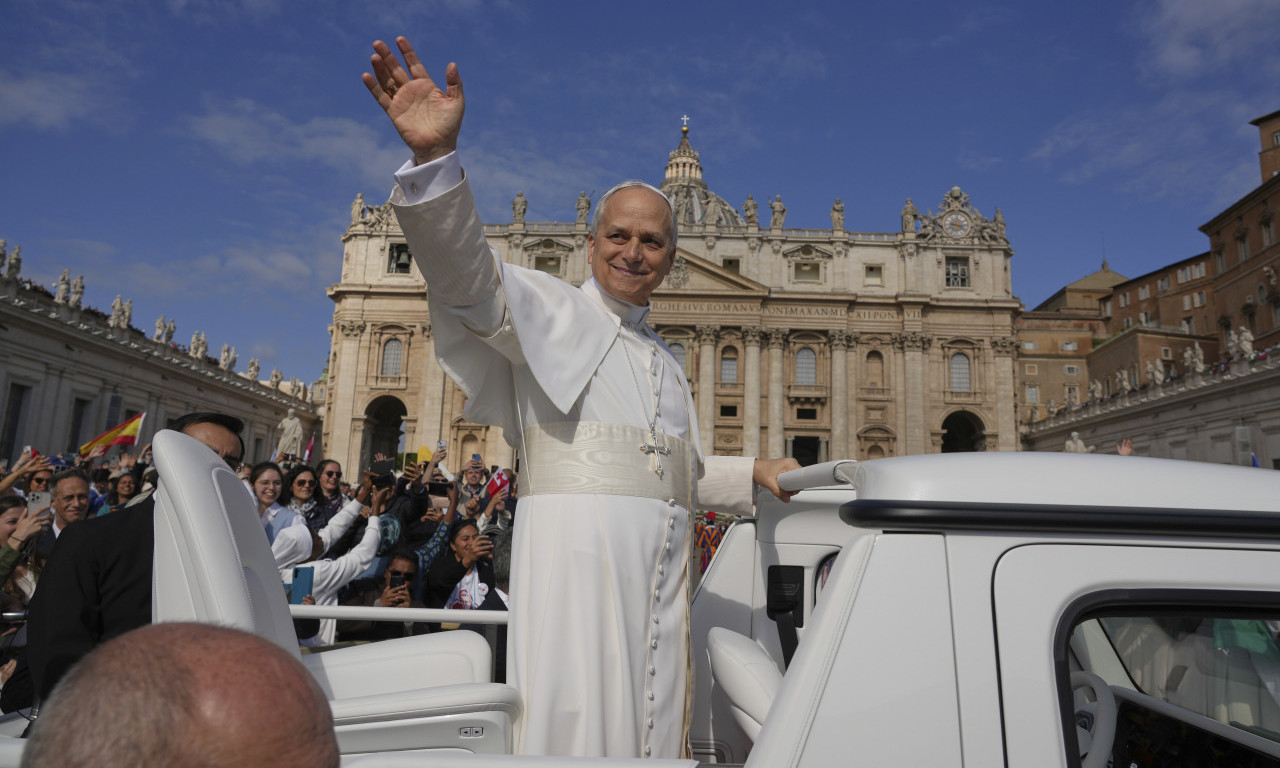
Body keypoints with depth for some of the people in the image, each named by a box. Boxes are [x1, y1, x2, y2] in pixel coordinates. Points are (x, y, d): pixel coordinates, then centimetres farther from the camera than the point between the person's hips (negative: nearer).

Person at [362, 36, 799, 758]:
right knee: (578, 722, -9)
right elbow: (468, 273, -18)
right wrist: (436, 156, -33)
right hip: (577, 552, -6)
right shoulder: (550, 309, 3)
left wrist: (753, 472, 16)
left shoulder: (665, 359, 22)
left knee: (653, 722, 9)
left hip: (662, 562, 7)